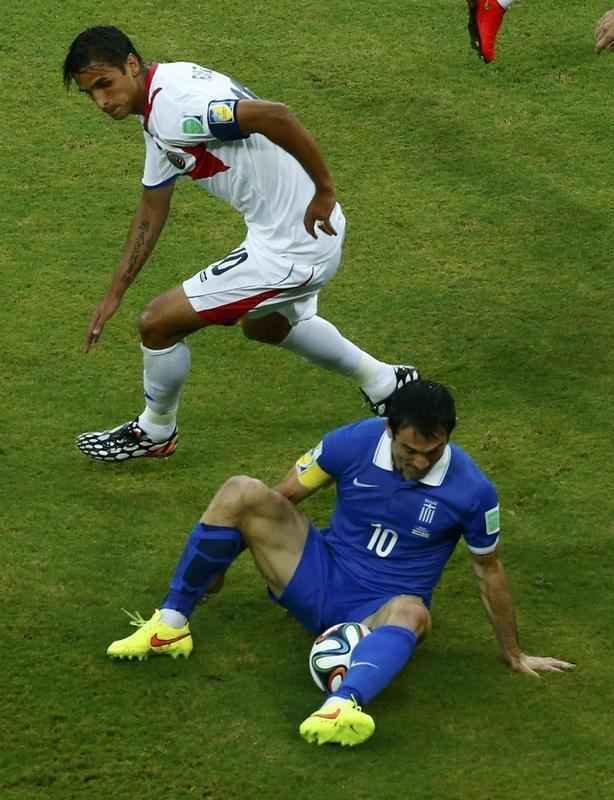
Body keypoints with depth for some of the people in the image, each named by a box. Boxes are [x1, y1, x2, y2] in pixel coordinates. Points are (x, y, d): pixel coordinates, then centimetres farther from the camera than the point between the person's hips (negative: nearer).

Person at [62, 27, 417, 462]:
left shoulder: (175, 104, -24)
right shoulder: (157, 114, 10)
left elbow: (275, 117, -35)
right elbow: (151, 213, 20)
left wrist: (325, 191, -26)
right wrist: (114, 295, 21)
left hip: (291, 246, -10)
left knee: (159, 323, 0)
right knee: (265, 324, 38)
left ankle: (155, 431, 26)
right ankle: (384, 382, 49)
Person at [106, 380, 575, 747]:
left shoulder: (472, 491, -15)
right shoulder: (355, 443, -12)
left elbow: (489, 571, 1)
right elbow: (284, 497, 1)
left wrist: (514, 655, 11)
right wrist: (220, 559, 8)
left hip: (379, 614, -3)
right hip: (320, 578, 3)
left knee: (410, 611, -42)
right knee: (242, 493, -19)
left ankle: (345, 704, -72)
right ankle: (171, 624, -13)